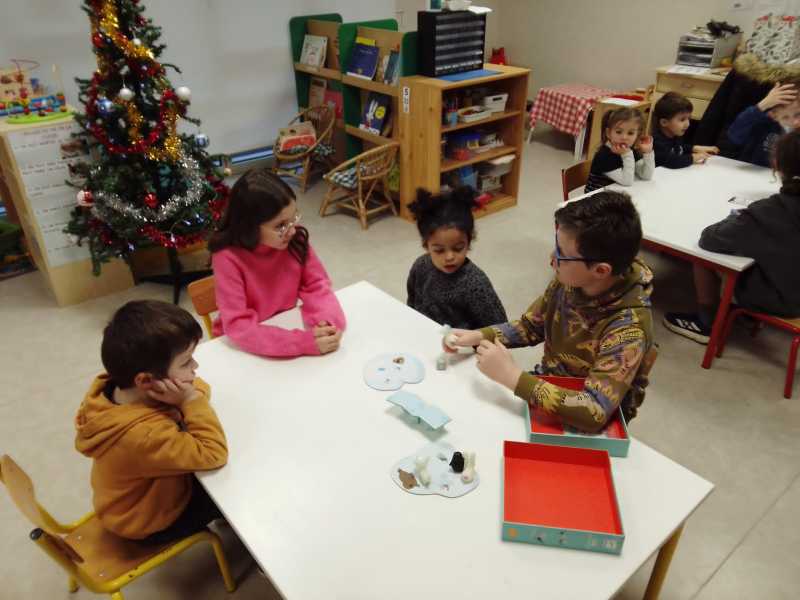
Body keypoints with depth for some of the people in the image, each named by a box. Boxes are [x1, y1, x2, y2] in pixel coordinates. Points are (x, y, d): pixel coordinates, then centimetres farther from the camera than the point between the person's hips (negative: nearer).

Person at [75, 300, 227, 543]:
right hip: (153, 521, -7)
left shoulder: (110, 387, -17)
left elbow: (199, 387, -6)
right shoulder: (145, 435, -42)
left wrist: (192, 397, -28)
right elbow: (214, 453, -34)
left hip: (140, 493, 7)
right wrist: (192, 401, -36)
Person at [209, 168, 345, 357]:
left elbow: (316, 284, -6)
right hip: (245, 345, -4)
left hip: (286, 327, 4)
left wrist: (327, 322, -27)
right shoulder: (228, 258, -23)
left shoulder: (296, 238, -12)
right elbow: (238, 327, -26)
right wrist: (306, 343, -34)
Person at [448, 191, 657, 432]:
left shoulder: (628, 327, -32)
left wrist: (512, 376, -37)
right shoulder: (570, 279, -14)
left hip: (583, 428, -5)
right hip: (547, 388, 5)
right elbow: (531, 326, 3)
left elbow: (594, 413, -40)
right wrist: (479, 336, -13)